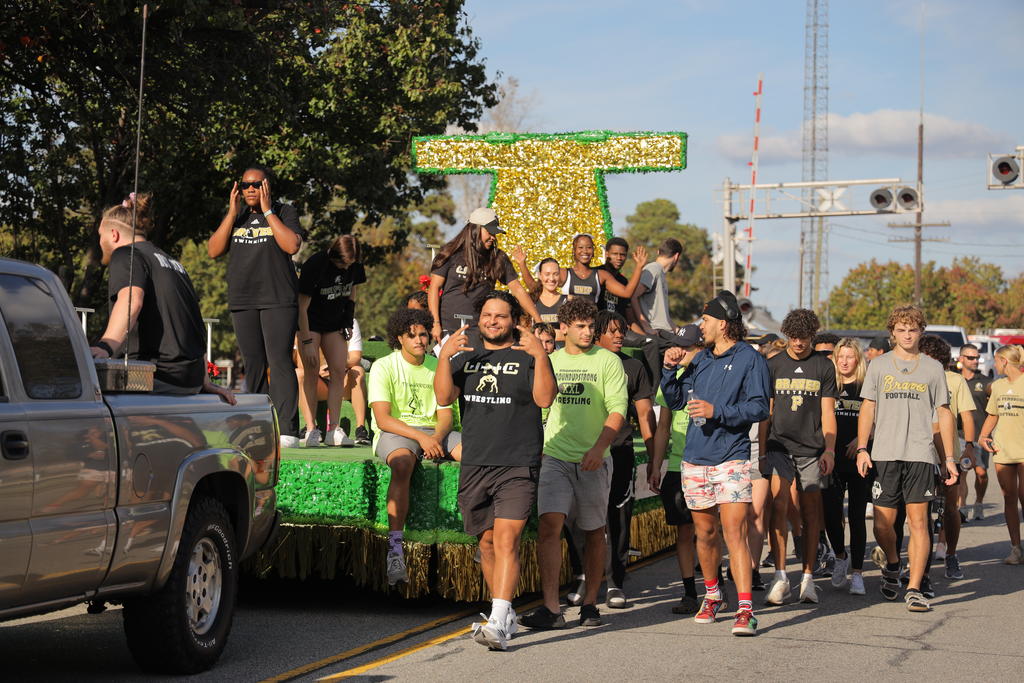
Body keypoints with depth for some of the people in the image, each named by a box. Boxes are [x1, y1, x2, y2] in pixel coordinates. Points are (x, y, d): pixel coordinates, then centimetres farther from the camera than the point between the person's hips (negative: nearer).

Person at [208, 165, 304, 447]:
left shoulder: (284, 212, 2)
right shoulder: (236, 216, 15)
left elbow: (292, 246, -14)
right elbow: (213, 251, 5)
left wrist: (267, 211, -11)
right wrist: (233, 213, -2)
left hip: (278, 299, -5)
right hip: (242, 301, 5)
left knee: (280, 361, -14)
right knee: (253, 365, 6)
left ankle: (288, 429, -17)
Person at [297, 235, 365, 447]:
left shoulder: (355, 267, -11)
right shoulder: (314, 265, -26)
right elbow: (302, 306, -22)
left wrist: (348, 323, 2)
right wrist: (307, 342, -24)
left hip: (334, 323, 5)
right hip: (310, 321, -5)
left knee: (340, 371, -5)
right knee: (311, 372, -12)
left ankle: (333, 429, -5)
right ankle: (311, 430, -11)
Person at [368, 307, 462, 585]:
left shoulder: (437, 367, 11)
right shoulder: (384, 367, -3)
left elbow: (445, 415, 8)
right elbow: (382, 419, -12)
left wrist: (436, 437, -16)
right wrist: (421, 437, -24)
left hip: (433, 430, 4)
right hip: (394, 432, -4)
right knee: (403, 463, -39)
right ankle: (395, 550, -45)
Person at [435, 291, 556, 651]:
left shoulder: (528, 357, 4)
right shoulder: (466, 358, 15)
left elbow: (545, 398, -11)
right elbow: (444, 397, 2)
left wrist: (540, 356, -21)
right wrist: (444, 357, -11)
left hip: (518, 465, -5)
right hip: (474, 466, 5)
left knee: (506, 539, -16)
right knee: (488, 542, 10)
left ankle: (498, 624, -24)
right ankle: (506, 615, 24)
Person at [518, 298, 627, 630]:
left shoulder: (608, 361, 2)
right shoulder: (549, 361, 12)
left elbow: (617, 409, -6)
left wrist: (599, 447, -19)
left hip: (593, 461, -1)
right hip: (555, 456, 1)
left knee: (593, 531, 7)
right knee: (549, 524, -14)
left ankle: (590, 603, 20)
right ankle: (551, 609, -17)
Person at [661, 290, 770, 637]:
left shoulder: (750, 359, -5)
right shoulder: (701, 359, 15)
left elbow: (760, 407, -12)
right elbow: (675, 400, 19)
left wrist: (717, 411, -19)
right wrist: (670, 369, 4)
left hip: (731, 459, -6)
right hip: (695, 459, 6)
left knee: (734, 532, -15)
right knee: (705, 533, 13)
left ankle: (745, 609, -19)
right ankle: (712, 595, 31)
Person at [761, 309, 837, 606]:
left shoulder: (824, 366, 7)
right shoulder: (773, 365, 9)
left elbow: (827, 412, 5)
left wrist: (829, 449, -5)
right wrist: (762, 451, 6)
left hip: (812, 450, 0)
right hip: (779, 447, 0)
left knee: (810, 514, 2)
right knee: (779, 507, -13)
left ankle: (808, 578, 10)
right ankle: (780, 577, -11)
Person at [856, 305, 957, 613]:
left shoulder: (933, 368, 10)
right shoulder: (879, 365, 9)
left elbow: (944, 414, 12)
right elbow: (867, 409, 9)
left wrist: (950, 457, 7)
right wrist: (862, 449, -1)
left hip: (920, 454, 0)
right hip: (885, 454, 1)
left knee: (918, 520, -7)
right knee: (883, 523, 1)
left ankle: (914, 589, -5)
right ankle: (892, 565, 31)